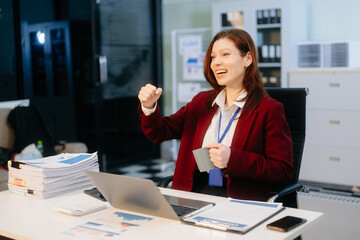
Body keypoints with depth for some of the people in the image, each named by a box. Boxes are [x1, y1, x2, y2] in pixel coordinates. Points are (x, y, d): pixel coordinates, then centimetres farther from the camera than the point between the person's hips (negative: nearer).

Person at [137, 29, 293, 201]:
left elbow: (284, 171, -6)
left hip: (239, 199, -4)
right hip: (191, 195, 5)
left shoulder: (269, 110, -2)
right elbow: (160, 132, 16)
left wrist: (232, 158, -16)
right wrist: (149, 107, -4)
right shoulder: (202, 102, 16)